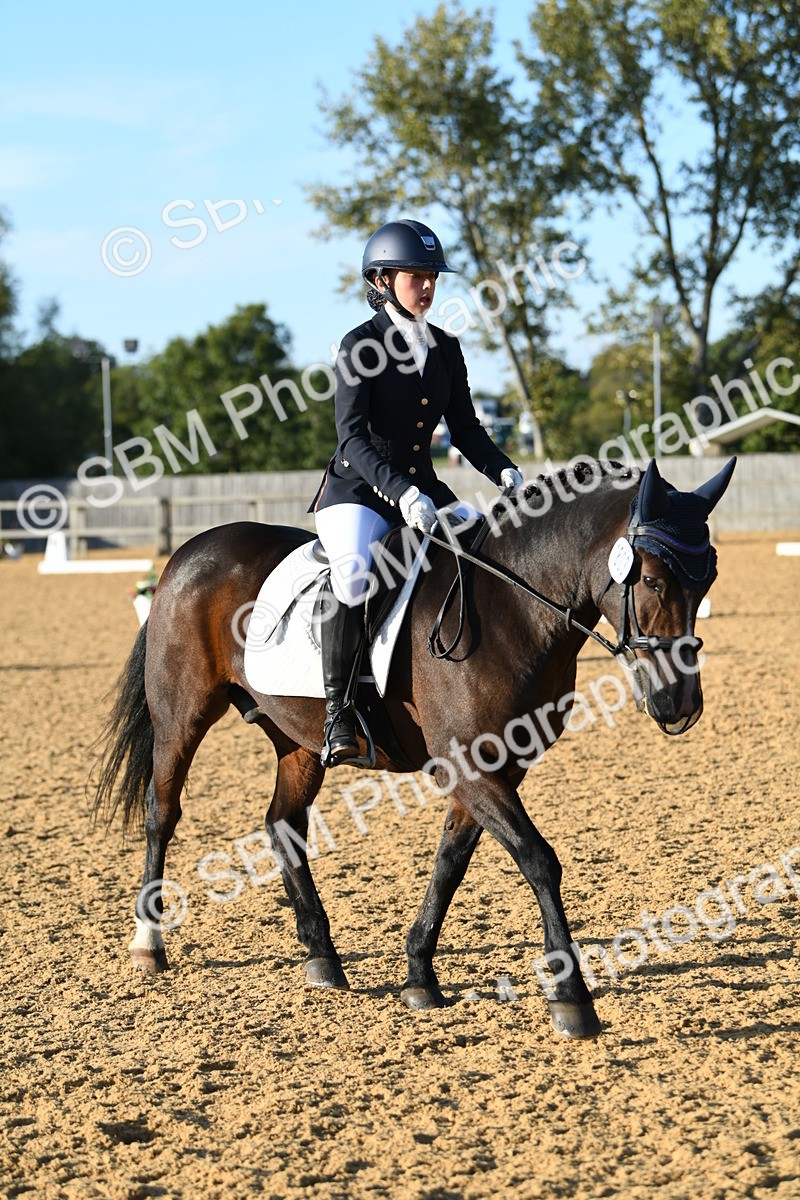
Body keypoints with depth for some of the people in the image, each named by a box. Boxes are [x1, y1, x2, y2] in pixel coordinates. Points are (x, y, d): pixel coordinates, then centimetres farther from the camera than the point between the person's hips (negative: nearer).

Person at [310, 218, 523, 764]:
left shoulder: (445, 347, 8)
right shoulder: (360, 346, -9)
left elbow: (465, 427, 12)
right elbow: (352, 435, -19)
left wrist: (505, 472, -7)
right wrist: (399, 492, -33)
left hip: (422, 488, 6)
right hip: (358, 490, -6)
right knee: (353, 574, -33)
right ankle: (338, 708, -23)